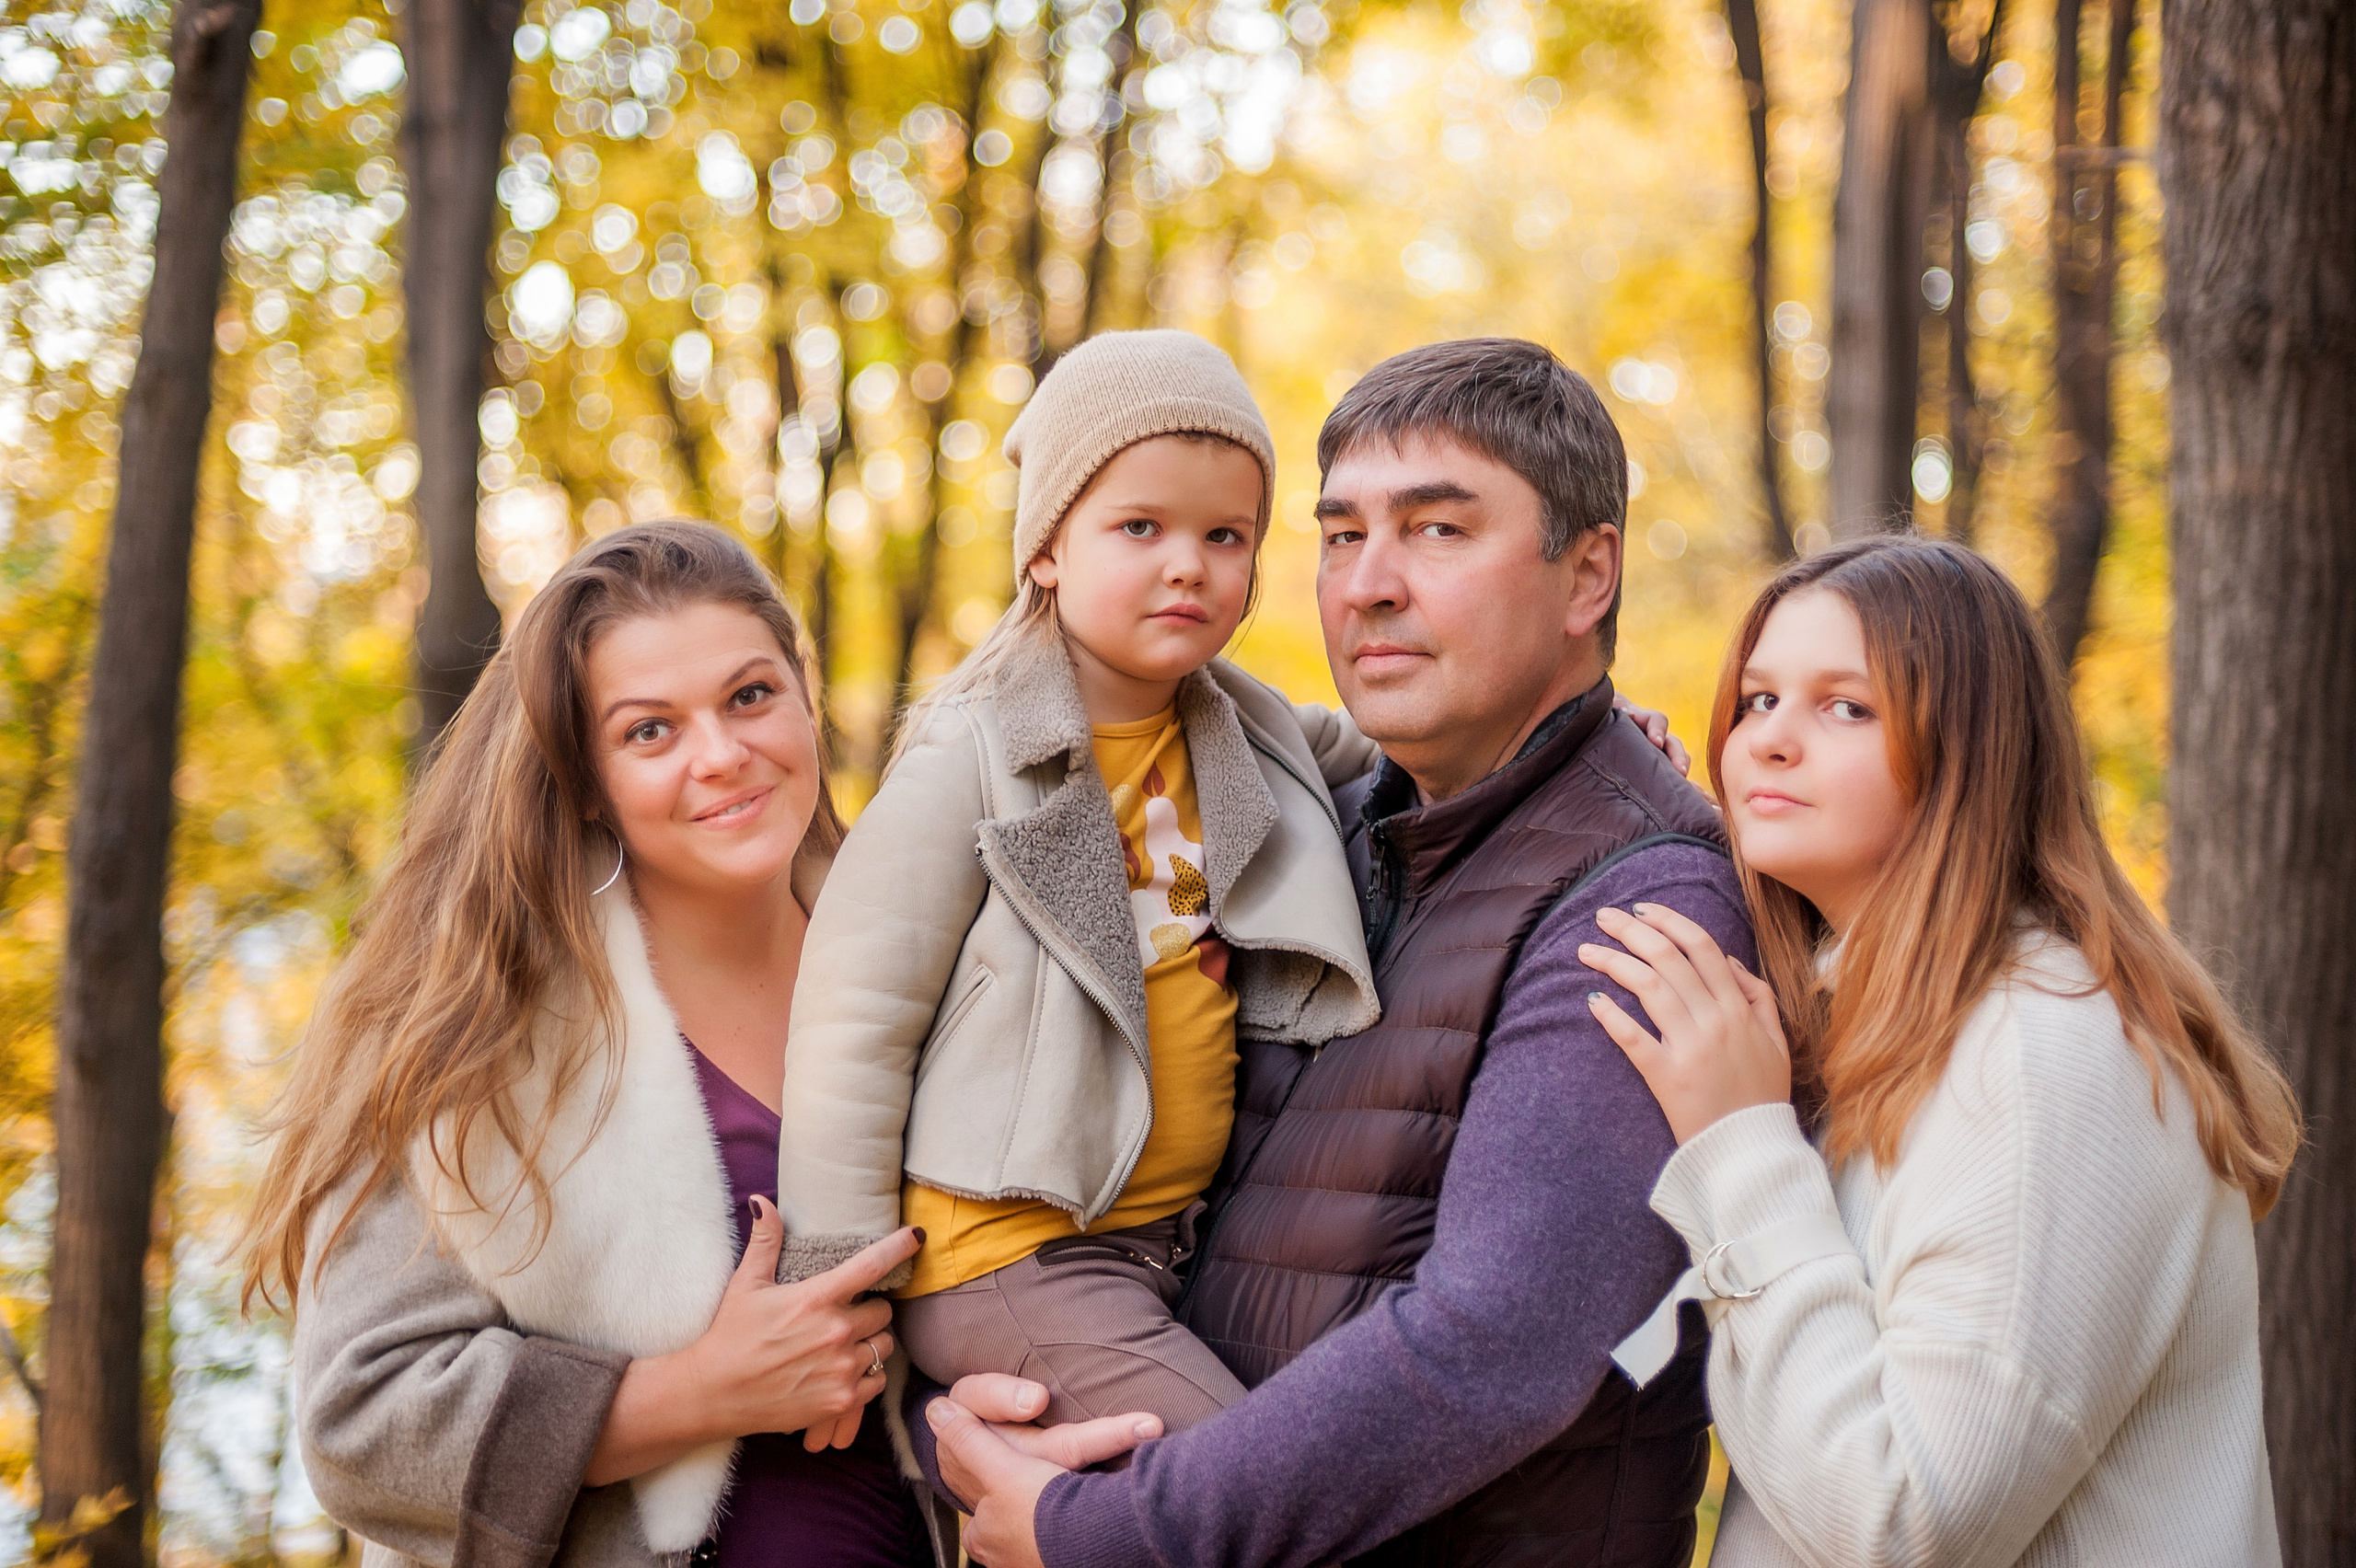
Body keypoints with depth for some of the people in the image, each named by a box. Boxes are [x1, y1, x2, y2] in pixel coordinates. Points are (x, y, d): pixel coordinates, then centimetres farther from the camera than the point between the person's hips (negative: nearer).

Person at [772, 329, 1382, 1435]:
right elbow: (849, 1029, -8)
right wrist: (841, 1299, -8)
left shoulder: (1246, 740, 10)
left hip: (1184, 1241, 7)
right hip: (1014, 1260, -7)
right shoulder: (977, 761, -9)